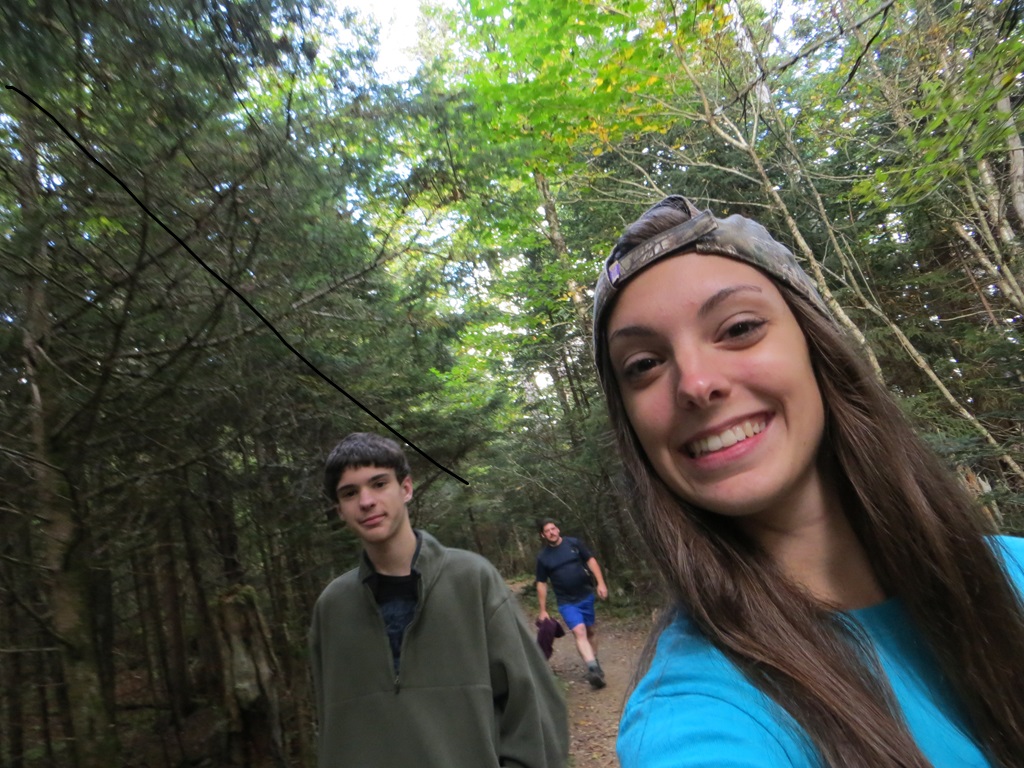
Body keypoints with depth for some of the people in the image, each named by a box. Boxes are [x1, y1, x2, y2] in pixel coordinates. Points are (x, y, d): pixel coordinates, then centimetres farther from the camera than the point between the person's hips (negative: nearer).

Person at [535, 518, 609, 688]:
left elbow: (591, 561, 1)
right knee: (579, 632, -19)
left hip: (586, 595, 2)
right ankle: (593, 669, -28)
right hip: (566, 602, -2)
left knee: (590, 630, 14)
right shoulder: (543, 557, -4)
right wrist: (543, 610, 2)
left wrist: (600, 583, -8)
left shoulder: (574, 543, -5)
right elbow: (541, 584, 2)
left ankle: (595, 662, 34)